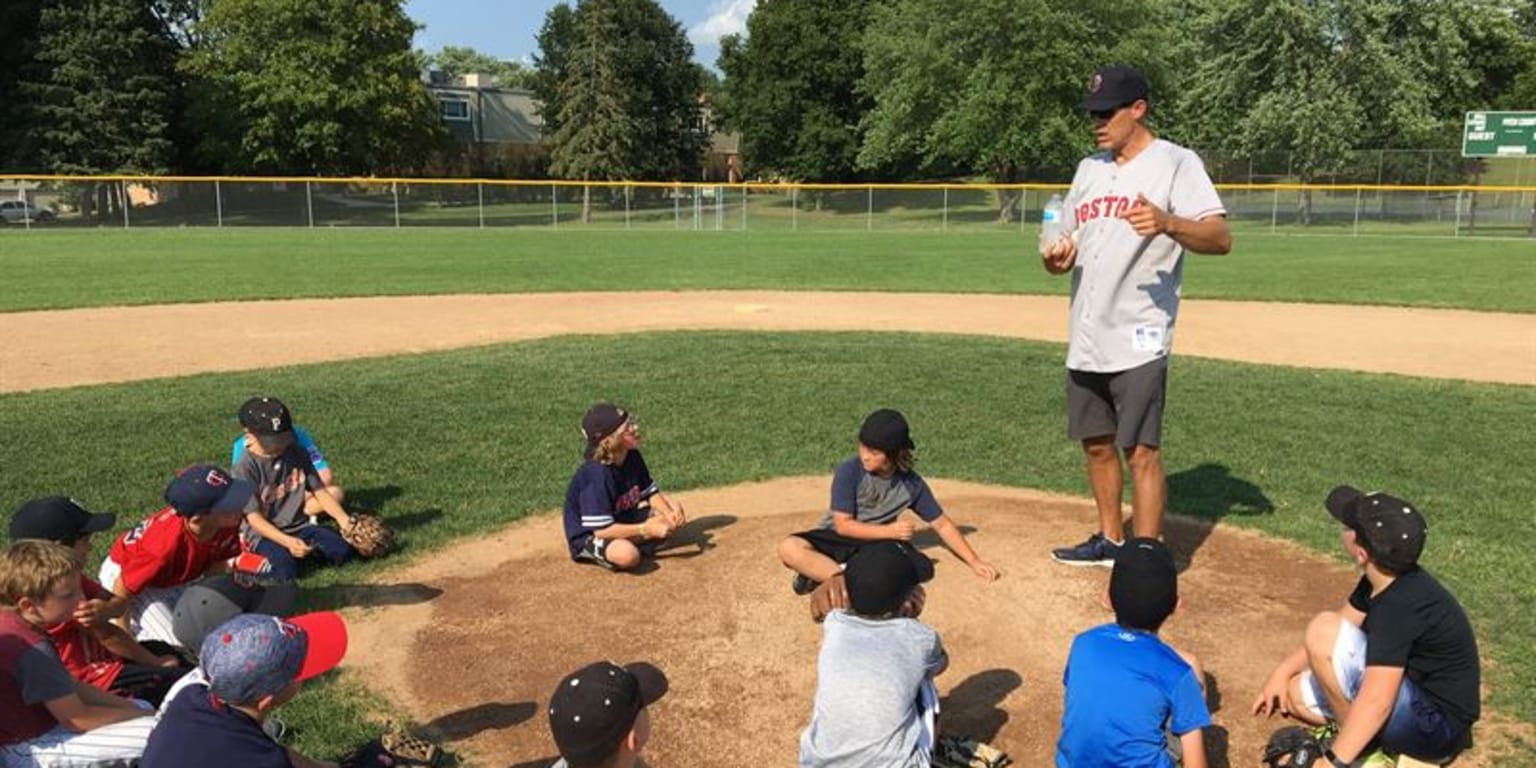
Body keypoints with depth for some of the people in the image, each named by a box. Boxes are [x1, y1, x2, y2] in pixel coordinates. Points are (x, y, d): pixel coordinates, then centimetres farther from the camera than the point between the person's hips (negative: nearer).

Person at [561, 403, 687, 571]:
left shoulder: (632, 457, -8)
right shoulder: (596, 475, -31)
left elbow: (651, 492, 3)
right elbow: (601, 530, -30)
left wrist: (668, 514, -18)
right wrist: (646, 529, -29)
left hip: (620, 520, 8)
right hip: (588, 536, -8)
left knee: (676, 512, 0)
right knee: (627, 555, -38)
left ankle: (630, 542, -3)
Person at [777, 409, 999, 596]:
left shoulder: (911, 484, -7)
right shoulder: (848, 472, -17)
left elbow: (942, 524, 4)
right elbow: (843, 525, -16)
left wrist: (974, 562, 0)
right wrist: (890, 531, -24)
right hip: (834, 538, -2)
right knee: (790, 548, -33)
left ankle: (819, 571, -29)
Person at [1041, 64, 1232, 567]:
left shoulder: (1175, 163, -5)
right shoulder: (1090, 168, 15)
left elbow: (1220, 239, -15)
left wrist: (1167, 223, -35)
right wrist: (1057, 257, -3)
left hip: (1138, 339, -7)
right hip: (1086, 338, 7)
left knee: (1141, 451, -7)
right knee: (1096, 445, 16)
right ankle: (1110, 540, 32)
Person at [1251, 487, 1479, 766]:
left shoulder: (1399, 606, -30)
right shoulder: (1384, 579, -3)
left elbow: (1376, 703, -34)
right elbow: (1346, 625, 12)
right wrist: (1283, 671, 7)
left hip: (1434, 729, -9)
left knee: (1324, 630, -23)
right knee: (1293, 693, 10)